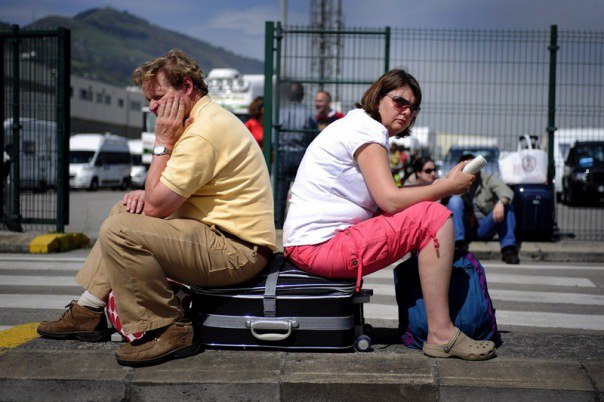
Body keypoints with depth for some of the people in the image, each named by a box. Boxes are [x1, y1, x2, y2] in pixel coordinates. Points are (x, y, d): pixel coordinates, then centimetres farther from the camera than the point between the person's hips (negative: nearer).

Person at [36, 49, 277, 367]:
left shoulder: (203, 133, -20)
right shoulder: (209, 119, 16)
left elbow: (156, 206, -18)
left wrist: (163, 143, -10)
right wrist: (149, 194, 2)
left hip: (236, 250, -11)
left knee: (118, 231, -22)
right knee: (126, 210, 21)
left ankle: (170, 331, -12)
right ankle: (87, 312, 19)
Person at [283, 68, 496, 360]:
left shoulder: (356, 125, 22)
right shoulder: (366, 129, -9)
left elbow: (383, 201, 16)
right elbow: (391, 200, -20)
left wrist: (443, 185, 6)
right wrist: (449, 186, -9)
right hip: (319, 245, -10)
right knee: (434, 218, -16)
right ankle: (441, 335, -17)